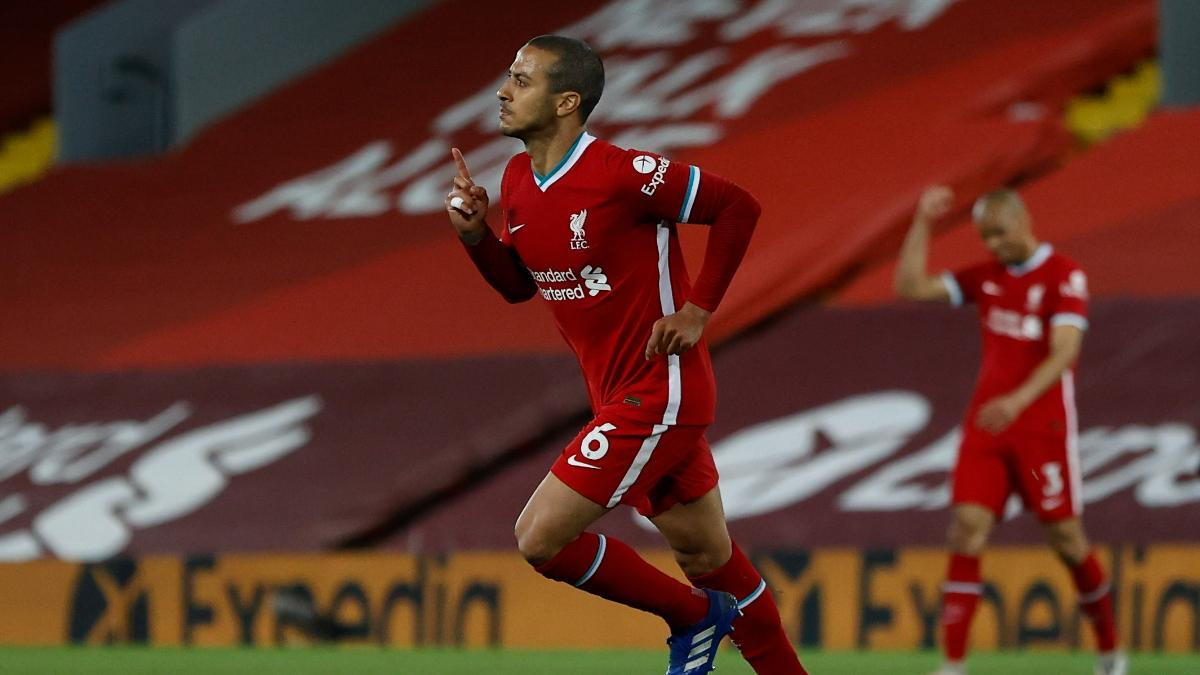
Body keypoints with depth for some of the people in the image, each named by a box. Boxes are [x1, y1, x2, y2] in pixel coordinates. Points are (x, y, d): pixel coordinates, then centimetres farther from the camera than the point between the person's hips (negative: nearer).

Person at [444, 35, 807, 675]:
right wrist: (475, 235, -1)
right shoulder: (519, 180, 5)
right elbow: (518, 285, 18)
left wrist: (697, 310, -12)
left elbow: (737, 207, -13)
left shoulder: (622, 175, -20)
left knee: (540, 538, -11)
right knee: (707, 556, 14)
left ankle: (693, 616, 8)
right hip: (619, 398, 8)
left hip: (656, 395, -8)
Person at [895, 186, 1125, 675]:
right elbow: (910, 287, 7)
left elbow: (1064, 351, -20)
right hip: (986, 424, 5)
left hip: (1042, 427, -5)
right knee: (967, 528, -8)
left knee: (1066, 535, 1)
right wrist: (923, 223, 0)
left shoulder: (1064, 276, -9)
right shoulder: (985, 277, 9)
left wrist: (1019, 399, -32)